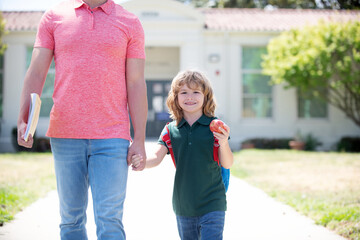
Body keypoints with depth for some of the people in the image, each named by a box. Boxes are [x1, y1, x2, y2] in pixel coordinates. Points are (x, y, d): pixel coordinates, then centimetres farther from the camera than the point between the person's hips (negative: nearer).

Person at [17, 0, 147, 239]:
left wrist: (139, 140, -2)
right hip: (65, 135, 2)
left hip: (112, 137, -1)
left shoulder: (130, 23, 7)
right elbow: (36, 73, 7)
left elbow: (136, 84, 4)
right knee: (71, 219, 9)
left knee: (109, 220, -6)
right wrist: (23, 120, -6)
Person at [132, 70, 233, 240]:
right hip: (183, 206, 3)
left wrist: (223, 144, -28)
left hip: (212, 206, -3)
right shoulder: (171, 130, 3)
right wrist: (142, 162, -28)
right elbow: (156, 158, -6)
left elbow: (227, 164, -8)